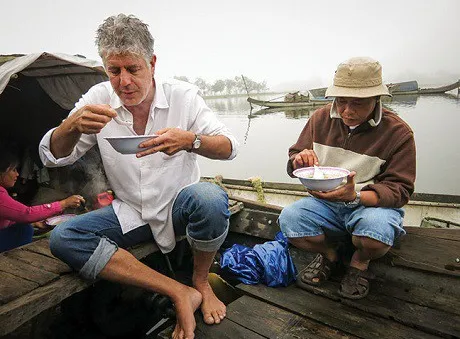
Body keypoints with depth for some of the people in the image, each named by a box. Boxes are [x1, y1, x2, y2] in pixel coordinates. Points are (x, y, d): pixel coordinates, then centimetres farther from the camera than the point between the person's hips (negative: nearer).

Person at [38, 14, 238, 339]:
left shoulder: (184, 96, -9)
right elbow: (52, 156, -4)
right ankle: (180, 294, -18)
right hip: (131, 212, 3)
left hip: (179, 206, -2)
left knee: (210, 198, -34)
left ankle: (201, 282, -3)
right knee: (63, 239, -18)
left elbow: (229, 146, -14)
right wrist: (72, 125, -27)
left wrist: (190, 140, -35)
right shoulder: (98, 99, -4)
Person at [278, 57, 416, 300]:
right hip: (324, 203, 3)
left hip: (371, 204, -2)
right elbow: (293, 161, 7)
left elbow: (399, 189, -13)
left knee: (377, 228, -38)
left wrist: (355, 197, -33)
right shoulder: (321, 118, -1)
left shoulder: (398, 133, -10)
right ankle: (328, 253, 8)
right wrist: (299, 160, -21)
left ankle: (360, 263, 2)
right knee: (288, 219, -27)